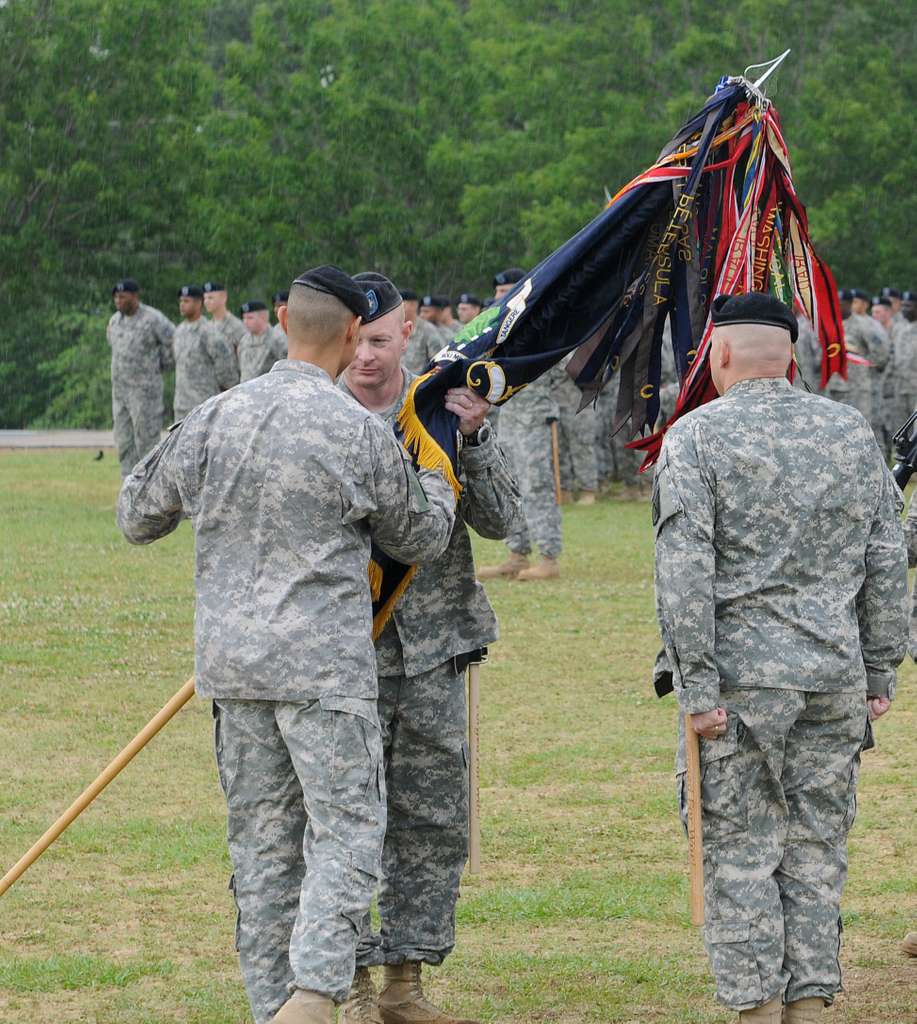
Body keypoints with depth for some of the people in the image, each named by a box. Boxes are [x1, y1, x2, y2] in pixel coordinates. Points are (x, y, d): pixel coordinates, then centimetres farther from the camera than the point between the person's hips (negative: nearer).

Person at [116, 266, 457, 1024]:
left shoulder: (214, 419, 3)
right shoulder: (361, 433, -9)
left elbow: (138, 517, 16)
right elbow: (421, 538, 7)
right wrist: (439, 481, 26)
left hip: (231, 660, 5)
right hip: (325, 664, -5)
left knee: (262, 838, 11)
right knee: (346, 829, -2)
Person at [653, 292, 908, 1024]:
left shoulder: (696, 436, -5)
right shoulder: (853, 432, 8)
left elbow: (686, 572, -12)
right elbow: (886, 562, 8)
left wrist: (698, 686, -10)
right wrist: (880, 671, 13)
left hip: (741, 674, -4)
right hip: (834, 674, 4)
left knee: (741, 849, 3)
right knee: (818, 843, 10)